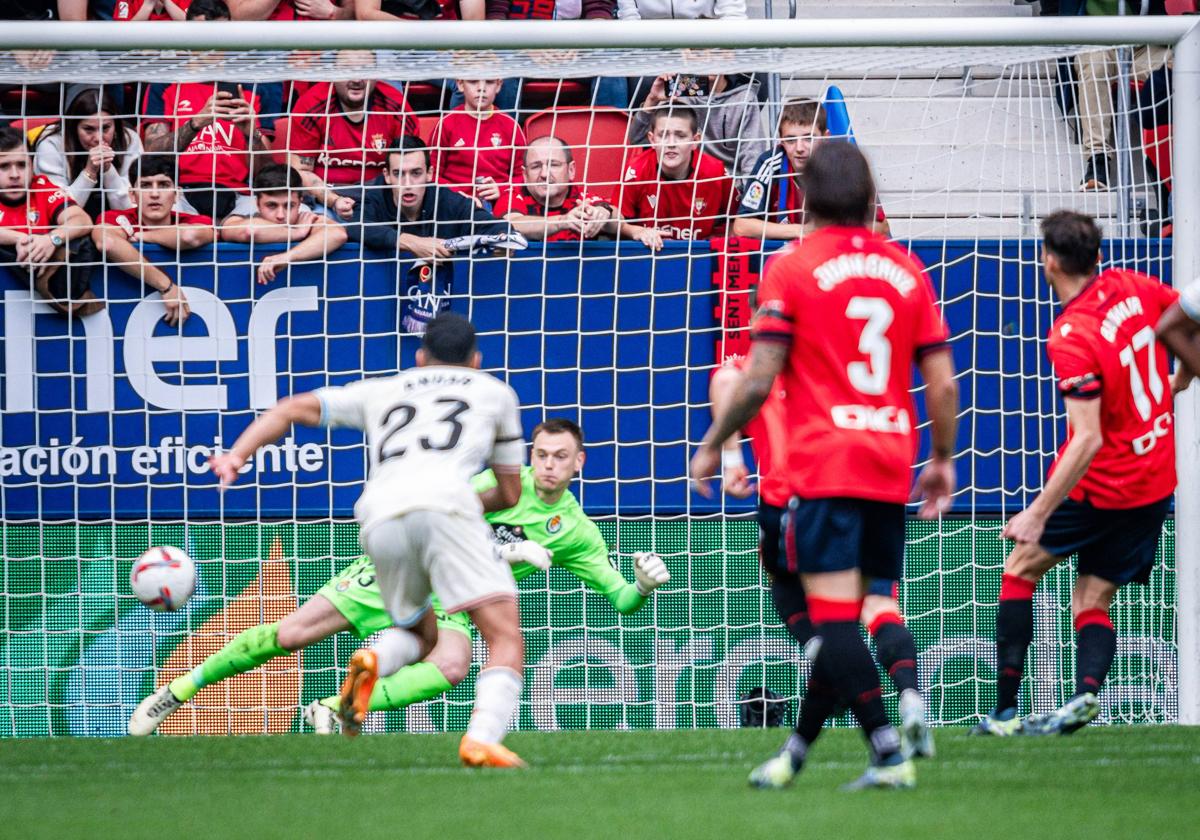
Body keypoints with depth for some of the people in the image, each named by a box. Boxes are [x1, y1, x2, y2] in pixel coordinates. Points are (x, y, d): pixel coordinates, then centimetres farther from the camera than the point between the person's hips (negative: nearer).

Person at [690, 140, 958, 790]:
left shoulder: (792, 269, -4)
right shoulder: (907, 271, 9)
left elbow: (758, 379, -8)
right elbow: (943, 383, 7)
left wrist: (713, 444, 5)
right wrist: (942, 460, 19)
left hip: (822, 466, -5)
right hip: (891, 469, 5)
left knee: (836, 618, -7)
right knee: (842, 620, 12)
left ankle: (889, 755, -17)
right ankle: (796, 749, 20)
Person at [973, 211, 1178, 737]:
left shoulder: (1071, 338, -23)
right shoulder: (1131, 288, -3)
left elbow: (1088, 440, -27)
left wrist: (1039, 512, -26)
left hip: (1102, 487, -7)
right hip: (1156, 482, 7)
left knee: (1021, 567, 13)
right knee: (1093, 600, 11)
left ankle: (1005, 709, 8)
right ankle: (1086, 693, -17)